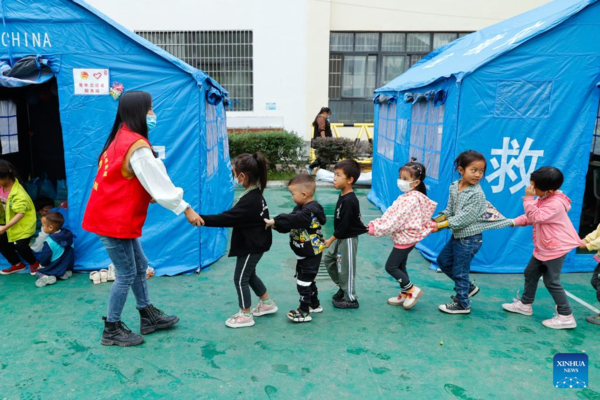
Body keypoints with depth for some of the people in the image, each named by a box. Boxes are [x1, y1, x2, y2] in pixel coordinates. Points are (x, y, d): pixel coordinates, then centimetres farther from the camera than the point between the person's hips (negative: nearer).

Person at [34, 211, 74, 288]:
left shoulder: (49, 242, -25)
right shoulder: (68, 235, -5)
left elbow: (44, 258, -14)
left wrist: (41, 265, 9)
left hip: (56, 269, -6)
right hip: (68, 267, 6)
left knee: (39, 272, 15)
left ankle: (47, 277, -15)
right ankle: (66, 272, 2)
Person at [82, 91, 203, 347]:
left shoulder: (121, 138, 10)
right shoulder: (137, 146, -21)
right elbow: (158, 182, -20)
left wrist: (151, 198, 8)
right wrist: (186, 209, -14)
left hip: (115, 216, 10)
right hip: (114, 220, -10)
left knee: (139, 266, 17)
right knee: (126, 274, 2)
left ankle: (149, 317, 29)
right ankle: (112, 330, 16)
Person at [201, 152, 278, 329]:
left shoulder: (249, 200, -28)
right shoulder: (255, 194, 3)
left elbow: (227, 218, -31)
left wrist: (201, 219, -30)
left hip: (251, 246, -10)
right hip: (255, 243, 10)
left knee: (240, 279, 4)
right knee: (249, 275, 24)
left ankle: (245, 315, 18)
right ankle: (267, 303, 37)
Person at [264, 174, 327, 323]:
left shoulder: (310, 211, -26)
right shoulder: (302, 208, 5)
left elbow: (292, 219, -38)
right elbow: (291, 224, 0)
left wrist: (274, 221, -35)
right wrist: (276, 224, -16)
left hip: (311, 254, -10)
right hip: (305, 253, 10)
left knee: (303, 281, -1)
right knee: (307, 279, 22)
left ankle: (304, 312, 11)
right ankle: (315, 305, 37)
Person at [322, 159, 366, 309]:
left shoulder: (349, 201, -27)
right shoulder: (343, 195, 3)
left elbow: (344, 226, -24)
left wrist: (331, 239, -15)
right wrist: (333, 239, 16)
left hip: (348, 239, -10)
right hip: (340, 237, 10)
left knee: (345, 268, 3)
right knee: (328, 259, 19)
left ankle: (350, 299, 20)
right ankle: (343, 288, 33)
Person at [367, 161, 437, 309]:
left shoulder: (411, 199, -23)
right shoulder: (407, 196, 9)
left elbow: (396, 220, -26)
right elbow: (391, 213, 7)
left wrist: (375, 229, -23)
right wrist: (374, 224, -3)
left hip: (405, 238, -10)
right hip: (404, 237, 10)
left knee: (390, 267, -2)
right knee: (400, 266, 17)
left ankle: (412, 290, 10)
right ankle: (404, 295, 29)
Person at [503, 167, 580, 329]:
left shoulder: (555, 203, -27)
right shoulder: (544, 199, 5)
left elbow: (535, 216, -32)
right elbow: (530, 216, 11)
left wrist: (529, 198, -31)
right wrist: (515, 222, 0)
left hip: (555, 248, -10)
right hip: (543, 247, 10)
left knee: (551, 281, -2)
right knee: (530, 273, 18)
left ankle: (566, 316, 10)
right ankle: (525, 304, 33)